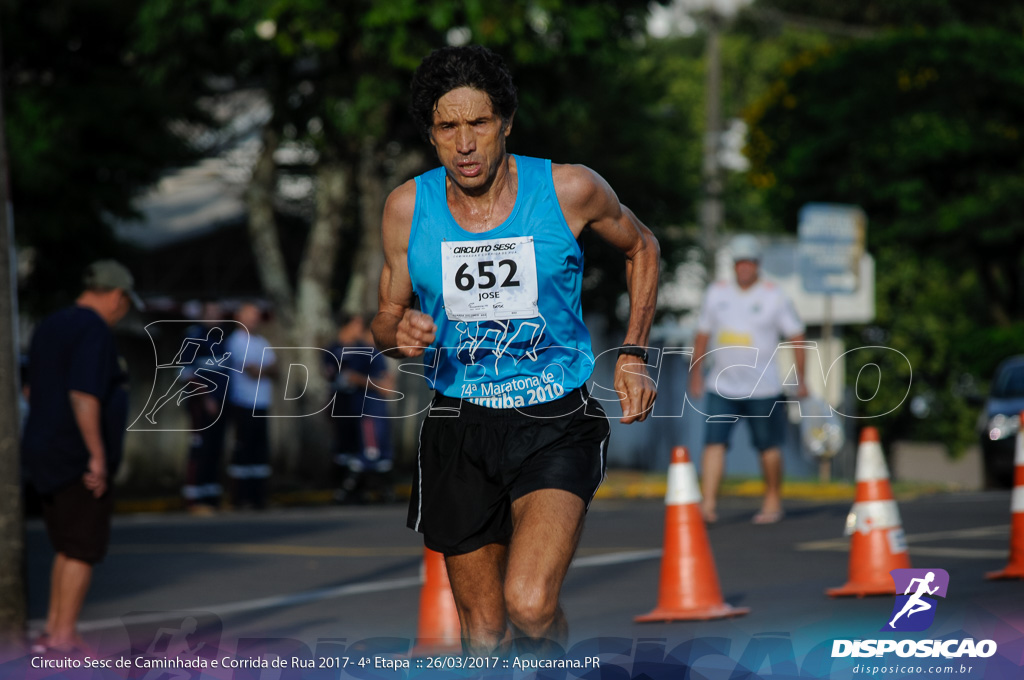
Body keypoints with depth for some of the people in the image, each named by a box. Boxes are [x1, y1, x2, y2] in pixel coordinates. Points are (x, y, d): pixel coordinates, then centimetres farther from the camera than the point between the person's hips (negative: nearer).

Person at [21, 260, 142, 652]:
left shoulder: (50, 327, 14)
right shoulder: (95, 331, -15)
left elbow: (35, 392, 20)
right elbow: (83, 396, -24)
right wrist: (98, 455, -23)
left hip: (46, 456, 9)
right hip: (79, 459, -9)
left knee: (69, 547, 15)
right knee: (83, 549, -4)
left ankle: (53, 631, 14)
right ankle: (64, 638, -5)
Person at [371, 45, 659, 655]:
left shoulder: (569, 190, -8)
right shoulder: (408, 208, -3)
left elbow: (642, 247, 13)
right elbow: (387, 320, 10)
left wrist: (634, 355, 4)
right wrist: (400, 334, -14)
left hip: (556, 423, -2)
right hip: (460, 429, 3)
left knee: (529, 606, -24)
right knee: (484, 635, 8)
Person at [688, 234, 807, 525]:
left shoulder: (774, 296, -2)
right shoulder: (716, 293, 7)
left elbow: (796, 336, 1)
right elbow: (703, 335, 16)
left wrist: (800, 378, -2)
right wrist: (696, 373, 15)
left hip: (763, 389, -2)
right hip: (722, 387, 2)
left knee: (768, 446, 5)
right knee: (714, 442, -11)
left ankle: (773, 501, 21)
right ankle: (708, 504, -15)